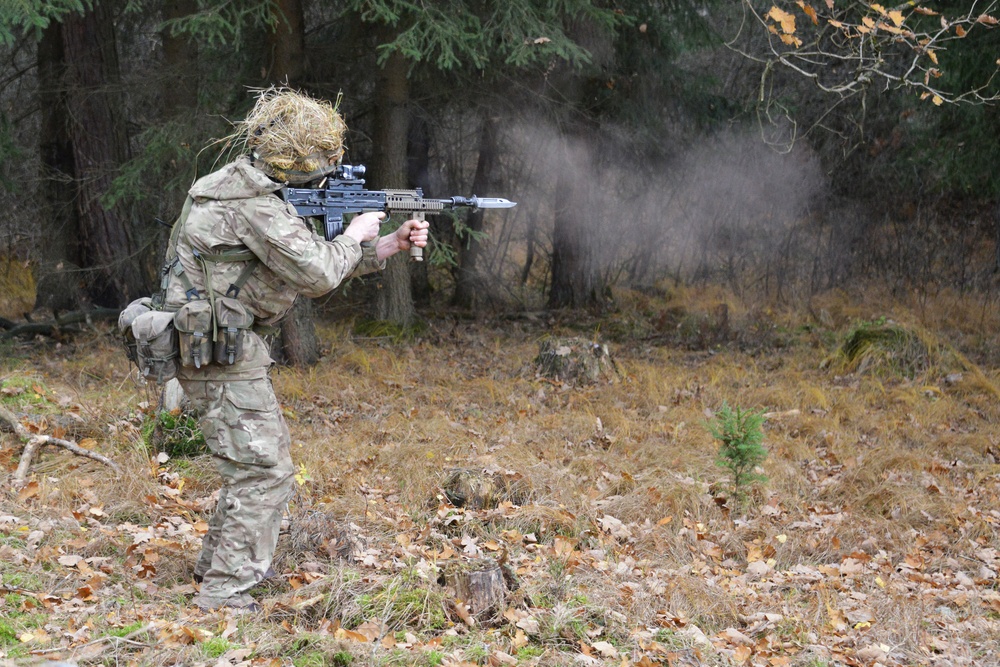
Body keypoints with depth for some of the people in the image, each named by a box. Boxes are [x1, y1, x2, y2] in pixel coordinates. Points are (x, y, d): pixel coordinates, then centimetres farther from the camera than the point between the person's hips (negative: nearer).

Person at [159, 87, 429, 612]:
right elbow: (318, 274, -24)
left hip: (225, 344, 11)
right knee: (265, 471, -9)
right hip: (219, 350, -11)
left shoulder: (248, 189, 13)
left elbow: (311, 268, 18)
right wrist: (353, 236, -4)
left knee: (267, 449, 23)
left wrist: (391, 245, 11)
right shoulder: (254, 203, -20)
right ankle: (223, 595, -6)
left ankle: (218, 561, 34)